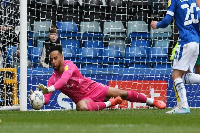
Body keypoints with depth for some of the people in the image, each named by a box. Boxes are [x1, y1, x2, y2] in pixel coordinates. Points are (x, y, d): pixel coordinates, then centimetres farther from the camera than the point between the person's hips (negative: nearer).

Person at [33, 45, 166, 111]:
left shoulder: (69, 65, -19)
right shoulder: (53, 79, -5)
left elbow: (64, 79, -39)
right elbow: (46, 98, -10)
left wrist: (49, 89, -54)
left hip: (93, 88, -2)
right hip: (82, 99, 2)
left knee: (122, 93, -4)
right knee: (81, 107, -36)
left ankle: (152, 101, 20)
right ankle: (109, 103, -10)